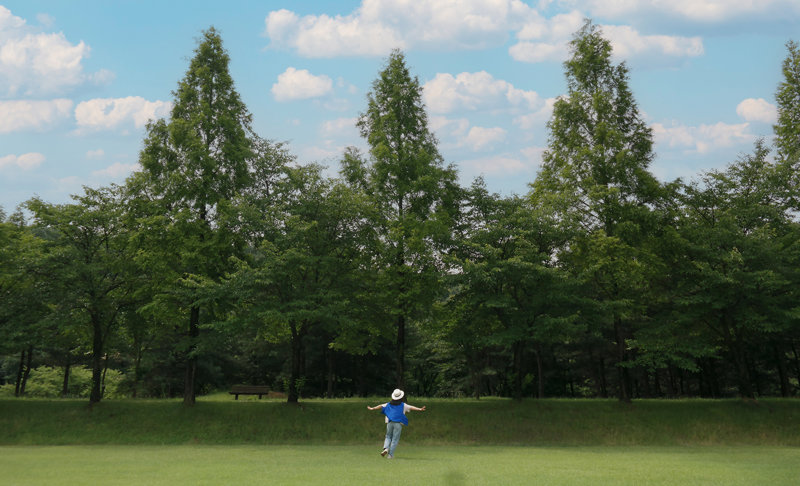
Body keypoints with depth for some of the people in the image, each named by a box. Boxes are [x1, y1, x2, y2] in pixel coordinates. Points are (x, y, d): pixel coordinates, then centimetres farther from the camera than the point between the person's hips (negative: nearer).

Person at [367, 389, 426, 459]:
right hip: (398, 424, -3)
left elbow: (381, 406, 21)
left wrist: (372, 408, 33)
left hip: (390, 422, 3)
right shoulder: (403, 405, 6)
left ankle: (385, 448, -7)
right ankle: (390, 454, -1)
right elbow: (411, 407, -4)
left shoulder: (389, 404, 13)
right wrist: (420, 409, -8)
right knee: (395, 439, 2)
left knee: (388, 437, 18)